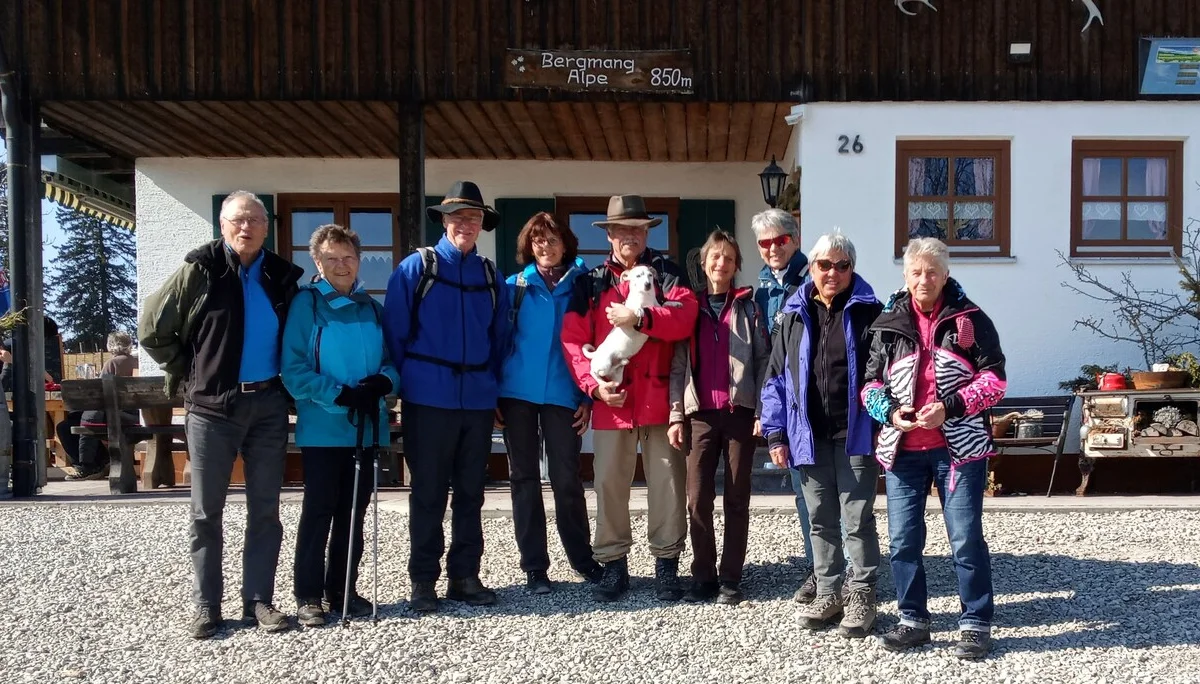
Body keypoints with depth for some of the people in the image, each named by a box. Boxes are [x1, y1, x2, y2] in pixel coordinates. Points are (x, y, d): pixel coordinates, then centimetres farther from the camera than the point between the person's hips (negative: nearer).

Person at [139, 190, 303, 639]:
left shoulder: (281, 276, 6)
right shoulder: (199, 271, -4)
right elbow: (151, 329, 1)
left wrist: (286, 379, 8)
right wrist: (187, 374, 1)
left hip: (268, 405, 3)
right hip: (211, 406, -3)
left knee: (265, 510, 7)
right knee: (206, 512, 4)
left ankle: (258, 600, 16)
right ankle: (206, 606, 14)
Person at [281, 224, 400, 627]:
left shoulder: (372, 308, 11)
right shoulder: (306, 303, -4)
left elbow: (392, 361, 13)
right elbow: (293, 369, -11)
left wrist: (383, 383, -10)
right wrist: (342, 394, -19)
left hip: (367, 427, 5)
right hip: (323, 429, -5)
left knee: (354, 513, 11)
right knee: (318, 511, 0)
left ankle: (342, 590, 23)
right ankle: (308, 597, 11)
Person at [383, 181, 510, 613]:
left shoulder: (491, 277, 10)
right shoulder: (415, 269, 0)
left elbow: (498, 339, 14)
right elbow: (394, 333, -1)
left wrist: (493, 384, 7)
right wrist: (399, 386, -4)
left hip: (478, 400, 4)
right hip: (429, 399, -4)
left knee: (470, 492, 10)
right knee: (428, 493, 3)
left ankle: (465, 575, 20)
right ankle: (423, 580, 12)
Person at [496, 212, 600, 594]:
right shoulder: (515, 286, 7)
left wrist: (588, 396, -2)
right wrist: (491, 394, -3)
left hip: (563, 394, -1)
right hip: (517, 393, 1)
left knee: (566, 479, 0)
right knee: (524, 478, 5)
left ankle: (583, 558, 18)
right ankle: (534, 566, 13)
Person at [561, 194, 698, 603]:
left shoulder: (667, 273, 7)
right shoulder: (591, 282, 10)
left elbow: (685, 318, -11)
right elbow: (573, 339, 2)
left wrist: (639, 317, -21)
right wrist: (593, 384, -11)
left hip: (660, 396, -1)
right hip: (611, 398, 1)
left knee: (667, 481, 3)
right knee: (609, 482, 4)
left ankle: (666, 565, 15)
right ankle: (613, 565, 16)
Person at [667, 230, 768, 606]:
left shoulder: (747, 307, 8)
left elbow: (763, 360, 2)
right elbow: (678, 365, 7)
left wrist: (762, 411, -7)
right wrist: (676, 415, 0)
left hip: (740, 412, -1)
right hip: (700, 413, 1)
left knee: (736, 499, 4)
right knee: (698, 500, -1)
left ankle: (730, 579, 12)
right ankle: (703, 576, 11)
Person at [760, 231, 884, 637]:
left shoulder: (867, 313, -1)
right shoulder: (795, 316, 8)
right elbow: (777, 379, 9)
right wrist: (776, 434, 4)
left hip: (855, 436, -3)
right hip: (810, 437, 4)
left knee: (857, 520, 2)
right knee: (820, 520, 13)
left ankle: (861, 596, 15)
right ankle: (828, 592, 25)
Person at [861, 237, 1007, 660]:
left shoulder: (970, 319, 0)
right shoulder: (888, 323, 6)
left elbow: (994, 379, -3)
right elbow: (870, 383, 9)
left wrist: (951, 408, -16)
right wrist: (889, 412, -11)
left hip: (959, 447, -3)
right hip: (902, 449, 3)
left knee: (966, 539, 0)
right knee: (903, 539, 7)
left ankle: (975, 624, 13)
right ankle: (913, 621, 21)